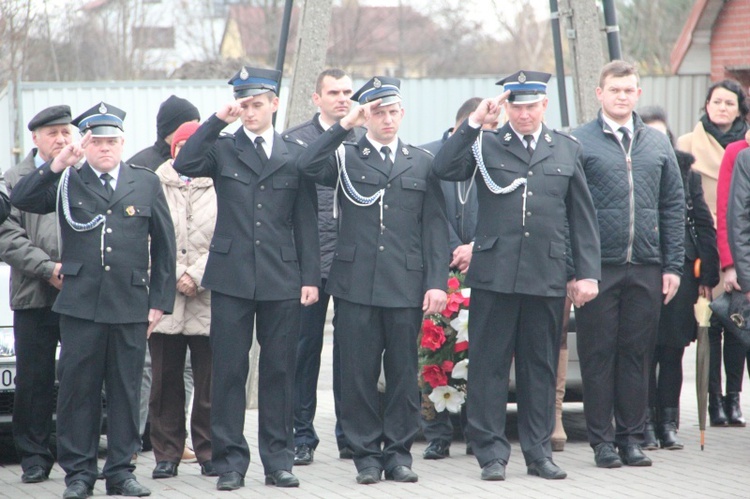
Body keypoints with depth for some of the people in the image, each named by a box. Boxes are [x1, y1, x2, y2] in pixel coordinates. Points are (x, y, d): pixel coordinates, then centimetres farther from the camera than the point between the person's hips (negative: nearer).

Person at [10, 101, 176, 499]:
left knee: (126, 390, 5)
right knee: (77, 389, 0)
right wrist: (56, 166, -14)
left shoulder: (146, 183, 11)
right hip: (80, 305, -1)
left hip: (131, 305, 1)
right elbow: (20, 199, -4)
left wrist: (160, 301, 6)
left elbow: (164, 246, 12)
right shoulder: (67, 182, 8)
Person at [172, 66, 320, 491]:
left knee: (280, 371, 5)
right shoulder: (222, 149, 6)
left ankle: (279, 459, 13)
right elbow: (185, 165, -14)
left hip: (282, 280, 1)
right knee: (229, 371, 0)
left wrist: (310, 277, 3)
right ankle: (230, 461, 6)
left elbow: (305, 221, 9)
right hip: (232, 277, -1)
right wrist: (218, 120, -15)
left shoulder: (295, 154, 9)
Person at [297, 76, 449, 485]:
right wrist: (344, 126, -15)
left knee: (404, 371, 4)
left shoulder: (421, 163, 13)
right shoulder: (345, 157, 8)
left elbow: (435, 227, 9)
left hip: (406, 285, 1)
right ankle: (367, 454, 9)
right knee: (358, 372, 1)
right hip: (356, 283, -1)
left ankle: (399, 452, 13)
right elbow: (306, 166, -14)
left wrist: (437, 282, 0)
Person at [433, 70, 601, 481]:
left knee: (541, 366, 8)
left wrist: (587, 273, 6)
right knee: (489, 365, 0)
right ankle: (491, 452, 7)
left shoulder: (566, 150, 12)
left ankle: (538, 452, 16)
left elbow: (582, 218, 12)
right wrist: (474, 122, -14)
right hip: (494, 275, -2)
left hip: (547, 277, 2)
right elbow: (443, 169, -11)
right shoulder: (485, 146, 6)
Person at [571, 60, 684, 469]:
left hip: (646, 267, 3)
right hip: (599, 267, -3)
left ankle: (631, 437, 15)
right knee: (598, 354, 1)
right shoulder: (579, 142, -1)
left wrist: (673, 265, 6)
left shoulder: (657, 144, 12)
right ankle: (602, 439, 8)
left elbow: (673, 206, 13)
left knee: (637, 354, 7)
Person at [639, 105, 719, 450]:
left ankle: (668, 423, 12)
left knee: (673, 352, 6)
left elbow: (704, 226, 11)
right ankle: (646, 423, 4)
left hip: (680, 272, 3)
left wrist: (707, 275, 3)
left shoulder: (686, 173, 10)